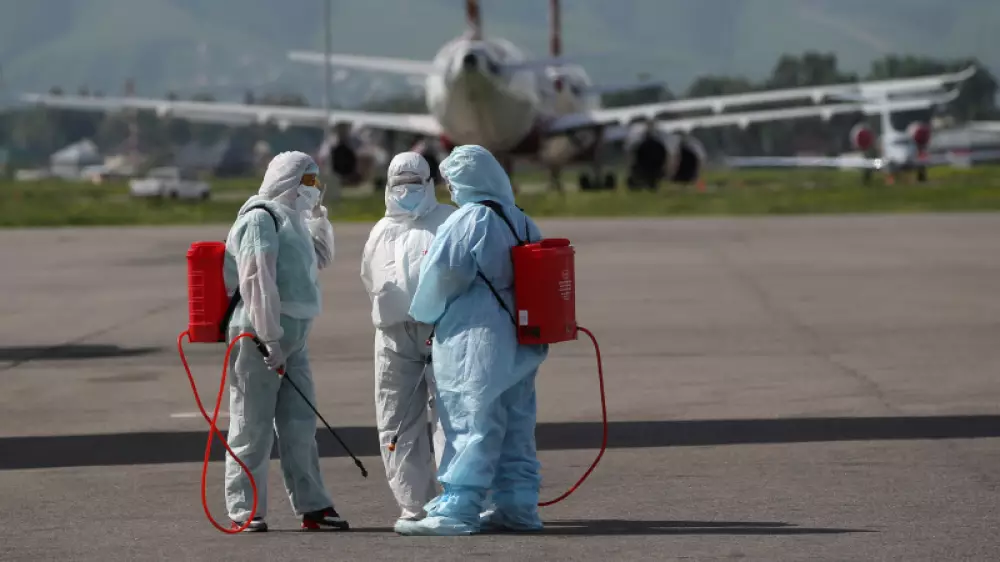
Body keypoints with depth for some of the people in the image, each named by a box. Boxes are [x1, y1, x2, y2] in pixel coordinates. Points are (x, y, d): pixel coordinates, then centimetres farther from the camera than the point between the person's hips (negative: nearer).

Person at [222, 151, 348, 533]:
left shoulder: (292, 220, 20)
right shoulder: (261, 218, -10)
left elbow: (321, 258, 37)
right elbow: (258, 281, -19)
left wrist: (319, 216, 22)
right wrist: (270, 338, -22)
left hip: (293, 336, 9)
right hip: (258, 336, -9)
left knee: (300, 426, 9)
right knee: (253, 427, -5)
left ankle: (311, 505, 13)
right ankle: (244, 510, -1)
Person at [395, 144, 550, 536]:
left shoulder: (467, 220, -12)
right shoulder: (522, 222, 12)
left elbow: (440, 276, -12)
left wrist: (423, 313, 7)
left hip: (474, 343, -8)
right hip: (520, 342, 8)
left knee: (470, 425, -8)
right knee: (515, 426, 12)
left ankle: (455, 510, -9)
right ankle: (517, 507, 15)